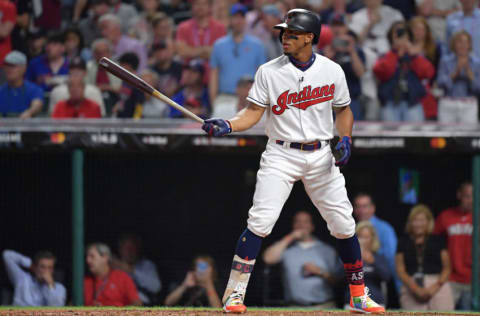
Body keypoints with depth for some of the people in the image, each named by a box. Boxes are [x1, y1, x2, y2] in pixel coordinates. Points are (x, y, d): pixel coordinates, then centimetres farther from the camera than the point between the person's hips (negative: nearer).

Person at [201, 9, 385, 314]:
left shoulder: (332, 71, 1)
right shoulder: (269, 72, -3)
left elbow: (343, 110, 12)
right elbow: (253, 112, -4)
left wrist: (345, 139, -6)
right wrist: (227, 125, -22)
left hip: (321, 157, 2)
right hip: (281, 156, -2)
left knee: (344, 225, 3)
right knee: (260, 223, -15)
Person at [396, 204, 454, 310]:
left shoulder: (438, 241, 12)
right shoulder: (404, 243, 14)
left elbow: (446, 268, 9)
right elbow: (400, 271, 7)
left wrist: (436, 286, -8)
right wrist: (416, 289, -8)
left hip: (437, 287, 0)